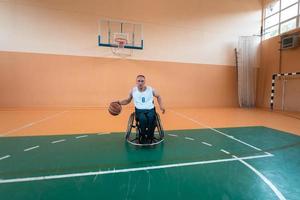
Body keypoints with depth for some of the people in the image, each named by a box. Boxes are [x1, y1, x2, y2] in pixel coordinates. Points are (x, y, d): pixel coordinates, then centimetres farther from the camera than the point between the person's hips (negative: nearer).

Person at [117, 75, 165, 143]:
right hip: (139, 110, 0)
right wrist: (119, 102, 4)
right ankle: (142, 137, -9)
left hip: (150, 110, 0)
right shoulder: (133, 90, 6)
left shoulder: (151, 89, 4)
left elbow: (158, 96, 20)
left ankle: (149, 137, -11)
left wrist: (161, 106, 7)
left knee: (151, 118, -35)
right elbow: (127, 100, 21)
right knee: (143, 119, -35)